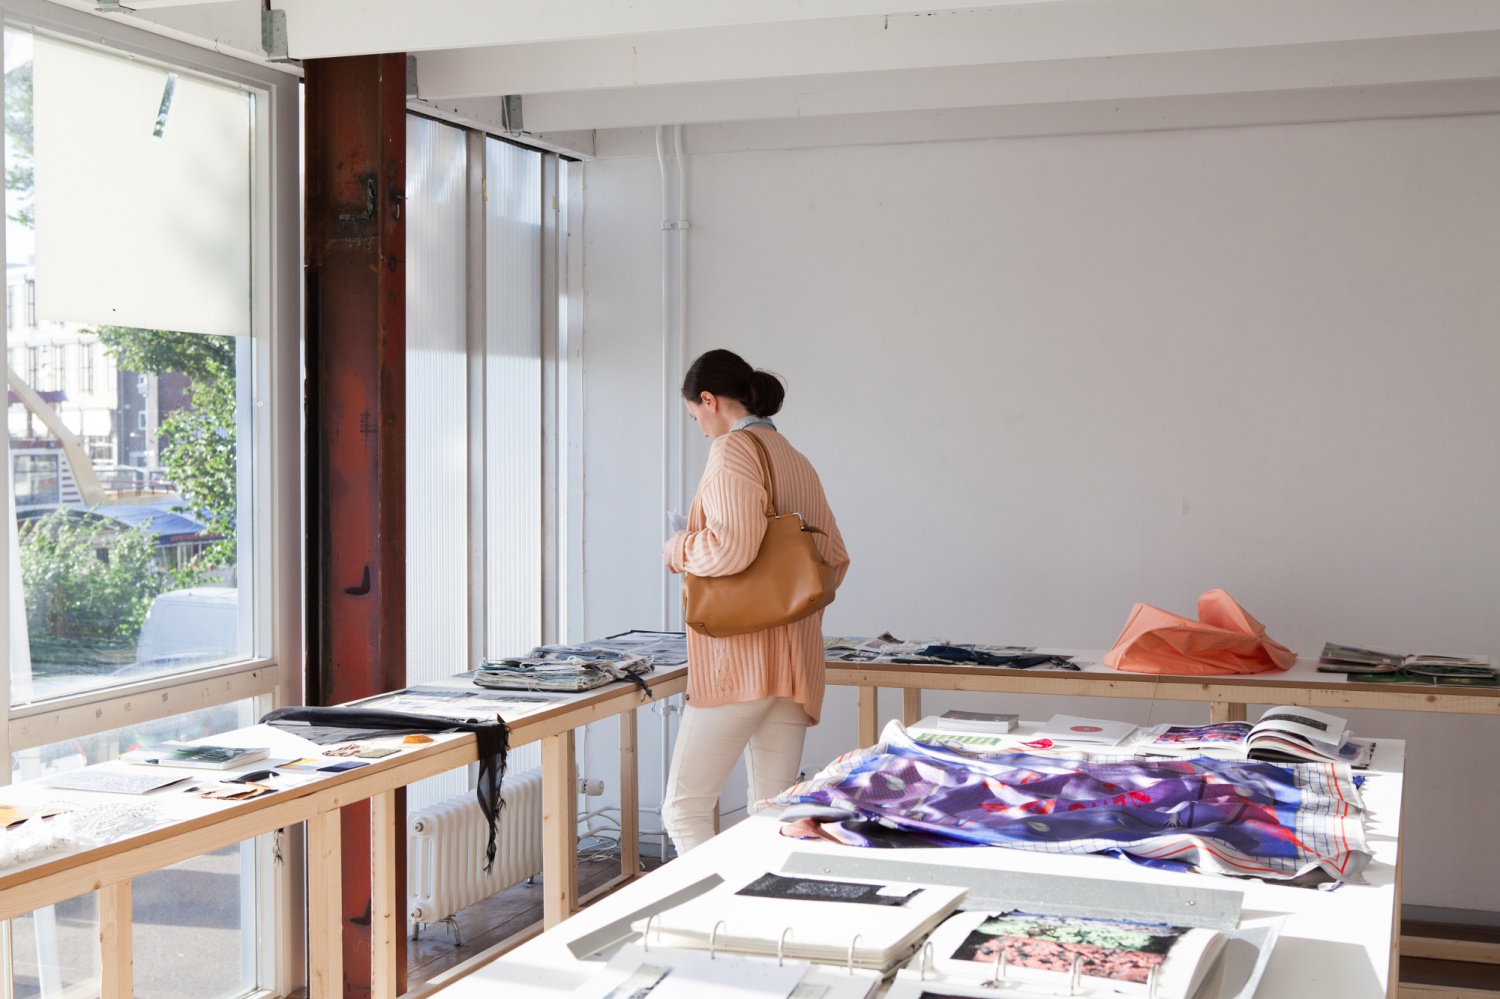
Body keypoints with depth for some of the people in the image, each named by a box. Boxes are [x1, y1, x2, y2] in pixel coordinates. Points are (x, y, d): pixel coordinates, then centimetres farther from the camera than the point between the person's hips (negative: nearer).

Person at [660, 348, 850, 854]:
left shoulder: (734, 450, -8)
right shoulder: (799, 462, 17)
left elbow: (732, 546, -21)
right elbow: (835, 559, 19)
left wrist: (677, 550, -3)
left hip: (739, 659, -8)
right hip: (796, 662, 8)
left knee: (684, 809, -4)